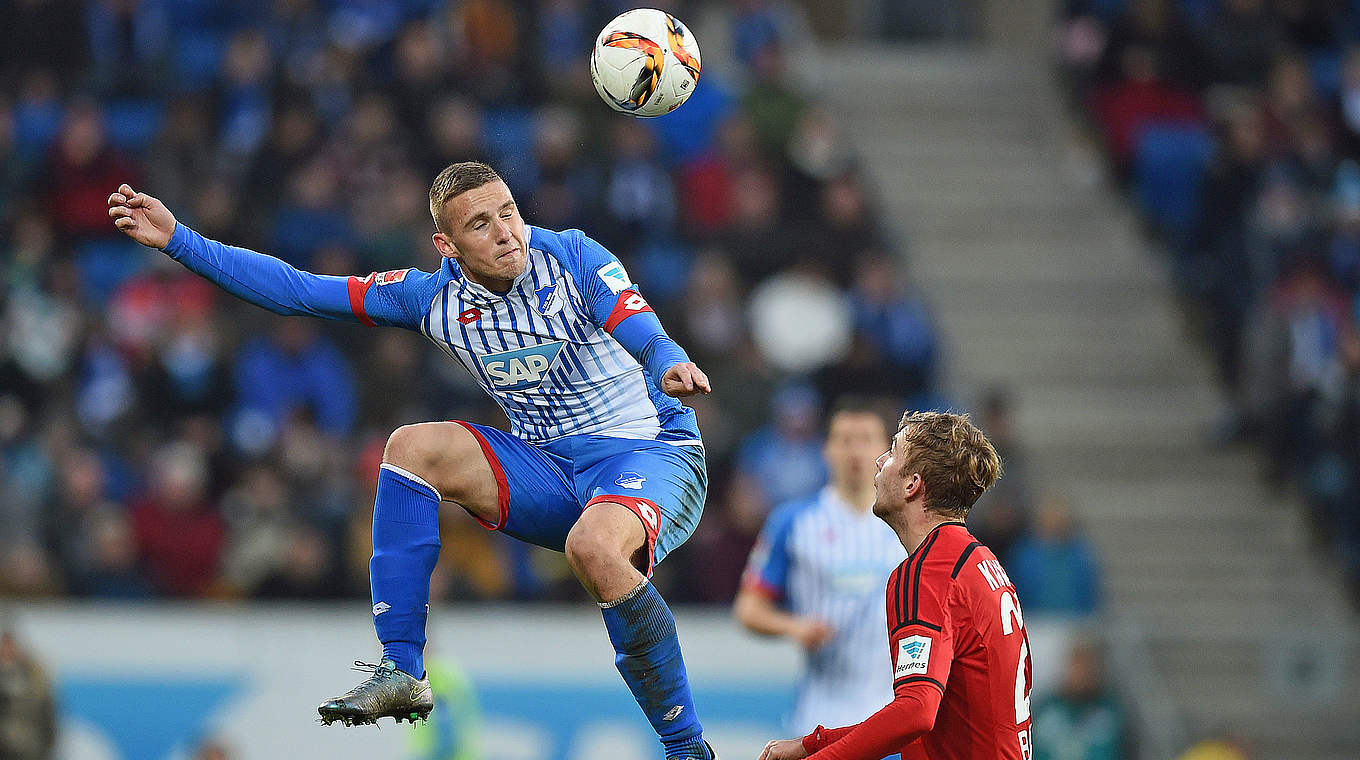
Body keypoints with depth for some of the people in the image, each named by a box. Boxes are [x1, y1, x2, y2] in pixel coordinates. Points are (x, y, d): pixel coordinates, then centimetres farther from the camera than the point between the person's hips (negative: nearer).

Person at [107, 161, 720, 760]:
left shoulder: (571, 257, -10)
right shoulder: (437, 297, 1)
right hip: (549, 467, 5)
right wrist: (179, 241, -3)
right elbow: (300, 292, 2)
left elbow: (651, 341, -20)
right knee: (413, 447, -14)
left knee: (592, 545, -38)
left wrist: (670, 366, -46)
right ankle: (402, 674, -10)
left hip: (652, 454, -5)